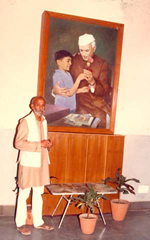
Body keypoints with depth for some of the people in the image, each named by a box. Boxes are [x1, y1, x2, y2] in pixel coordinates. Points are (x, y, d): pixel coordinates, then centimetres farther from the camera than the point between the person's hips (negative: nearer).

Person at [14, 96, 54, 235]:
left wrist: (47, 144, 0)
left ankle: (38, 222, 26)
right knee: (24, 194, 4)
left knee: (38, 193, 14)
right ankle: (20, 224, 17)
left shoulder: (43, 121, 11)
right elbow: (18, 143, -17)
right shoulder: (25, 122, -12)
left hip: (41, 162, 7)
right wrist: (39, 144, -21)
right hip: (28, 162, -7)